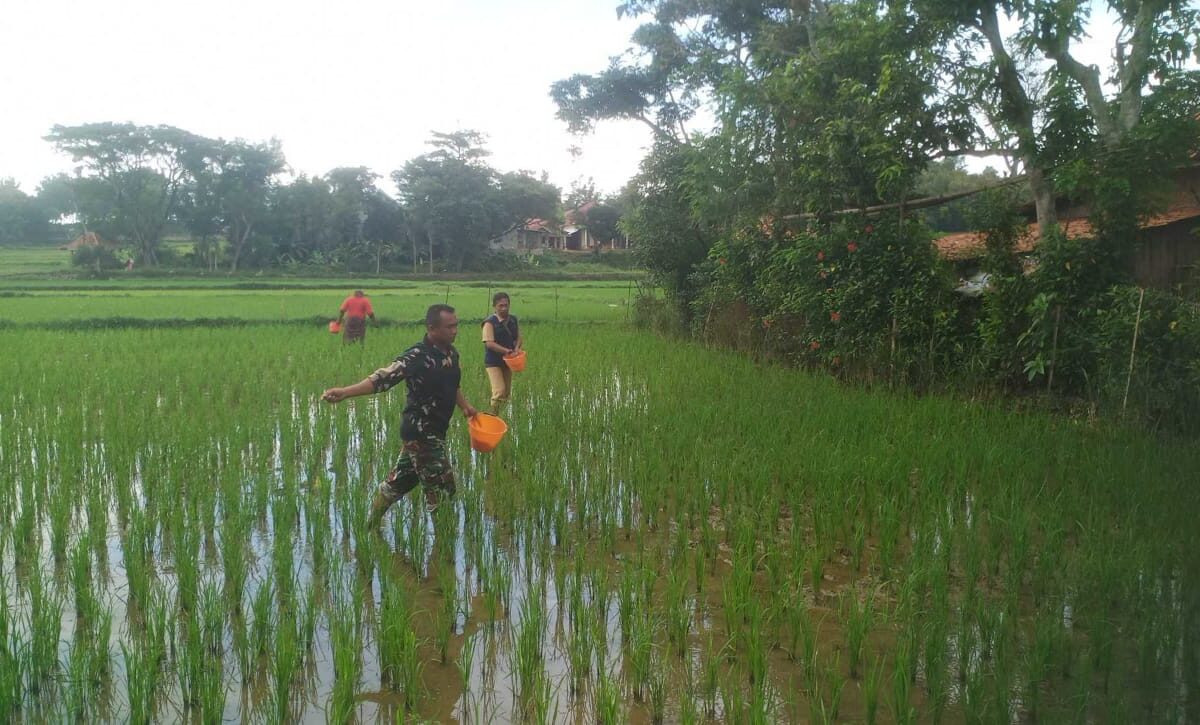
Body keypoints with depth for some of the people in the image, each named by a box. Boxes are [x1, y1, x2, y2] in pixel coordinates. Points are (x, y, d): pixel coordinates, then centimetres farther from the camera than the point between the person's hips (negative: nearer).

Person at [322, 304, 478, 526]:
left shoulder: (451, 353, 4)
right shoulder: (418, 356, -22)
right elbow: (383, 378, -32)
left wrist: (465, 406, 20)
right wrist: (345, 392, -44)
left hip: (433, 431, 8)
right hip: (421, 432, -8)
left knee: (398, 481, 20)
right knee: (441, 490, -2)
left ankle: (372, 526, 34)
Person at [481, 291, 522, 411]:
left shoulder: (514, 320, 6)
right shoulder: (490, 322, -13)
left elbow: (518, 338, 11)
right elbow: (489, 343, -20)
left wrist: (516, 348, -11)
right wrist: (506, 350, -29)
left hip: (507, 361, 6)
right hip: (493, 362, -6)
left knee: (507, 393, 11)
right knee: (499, 391, -17)